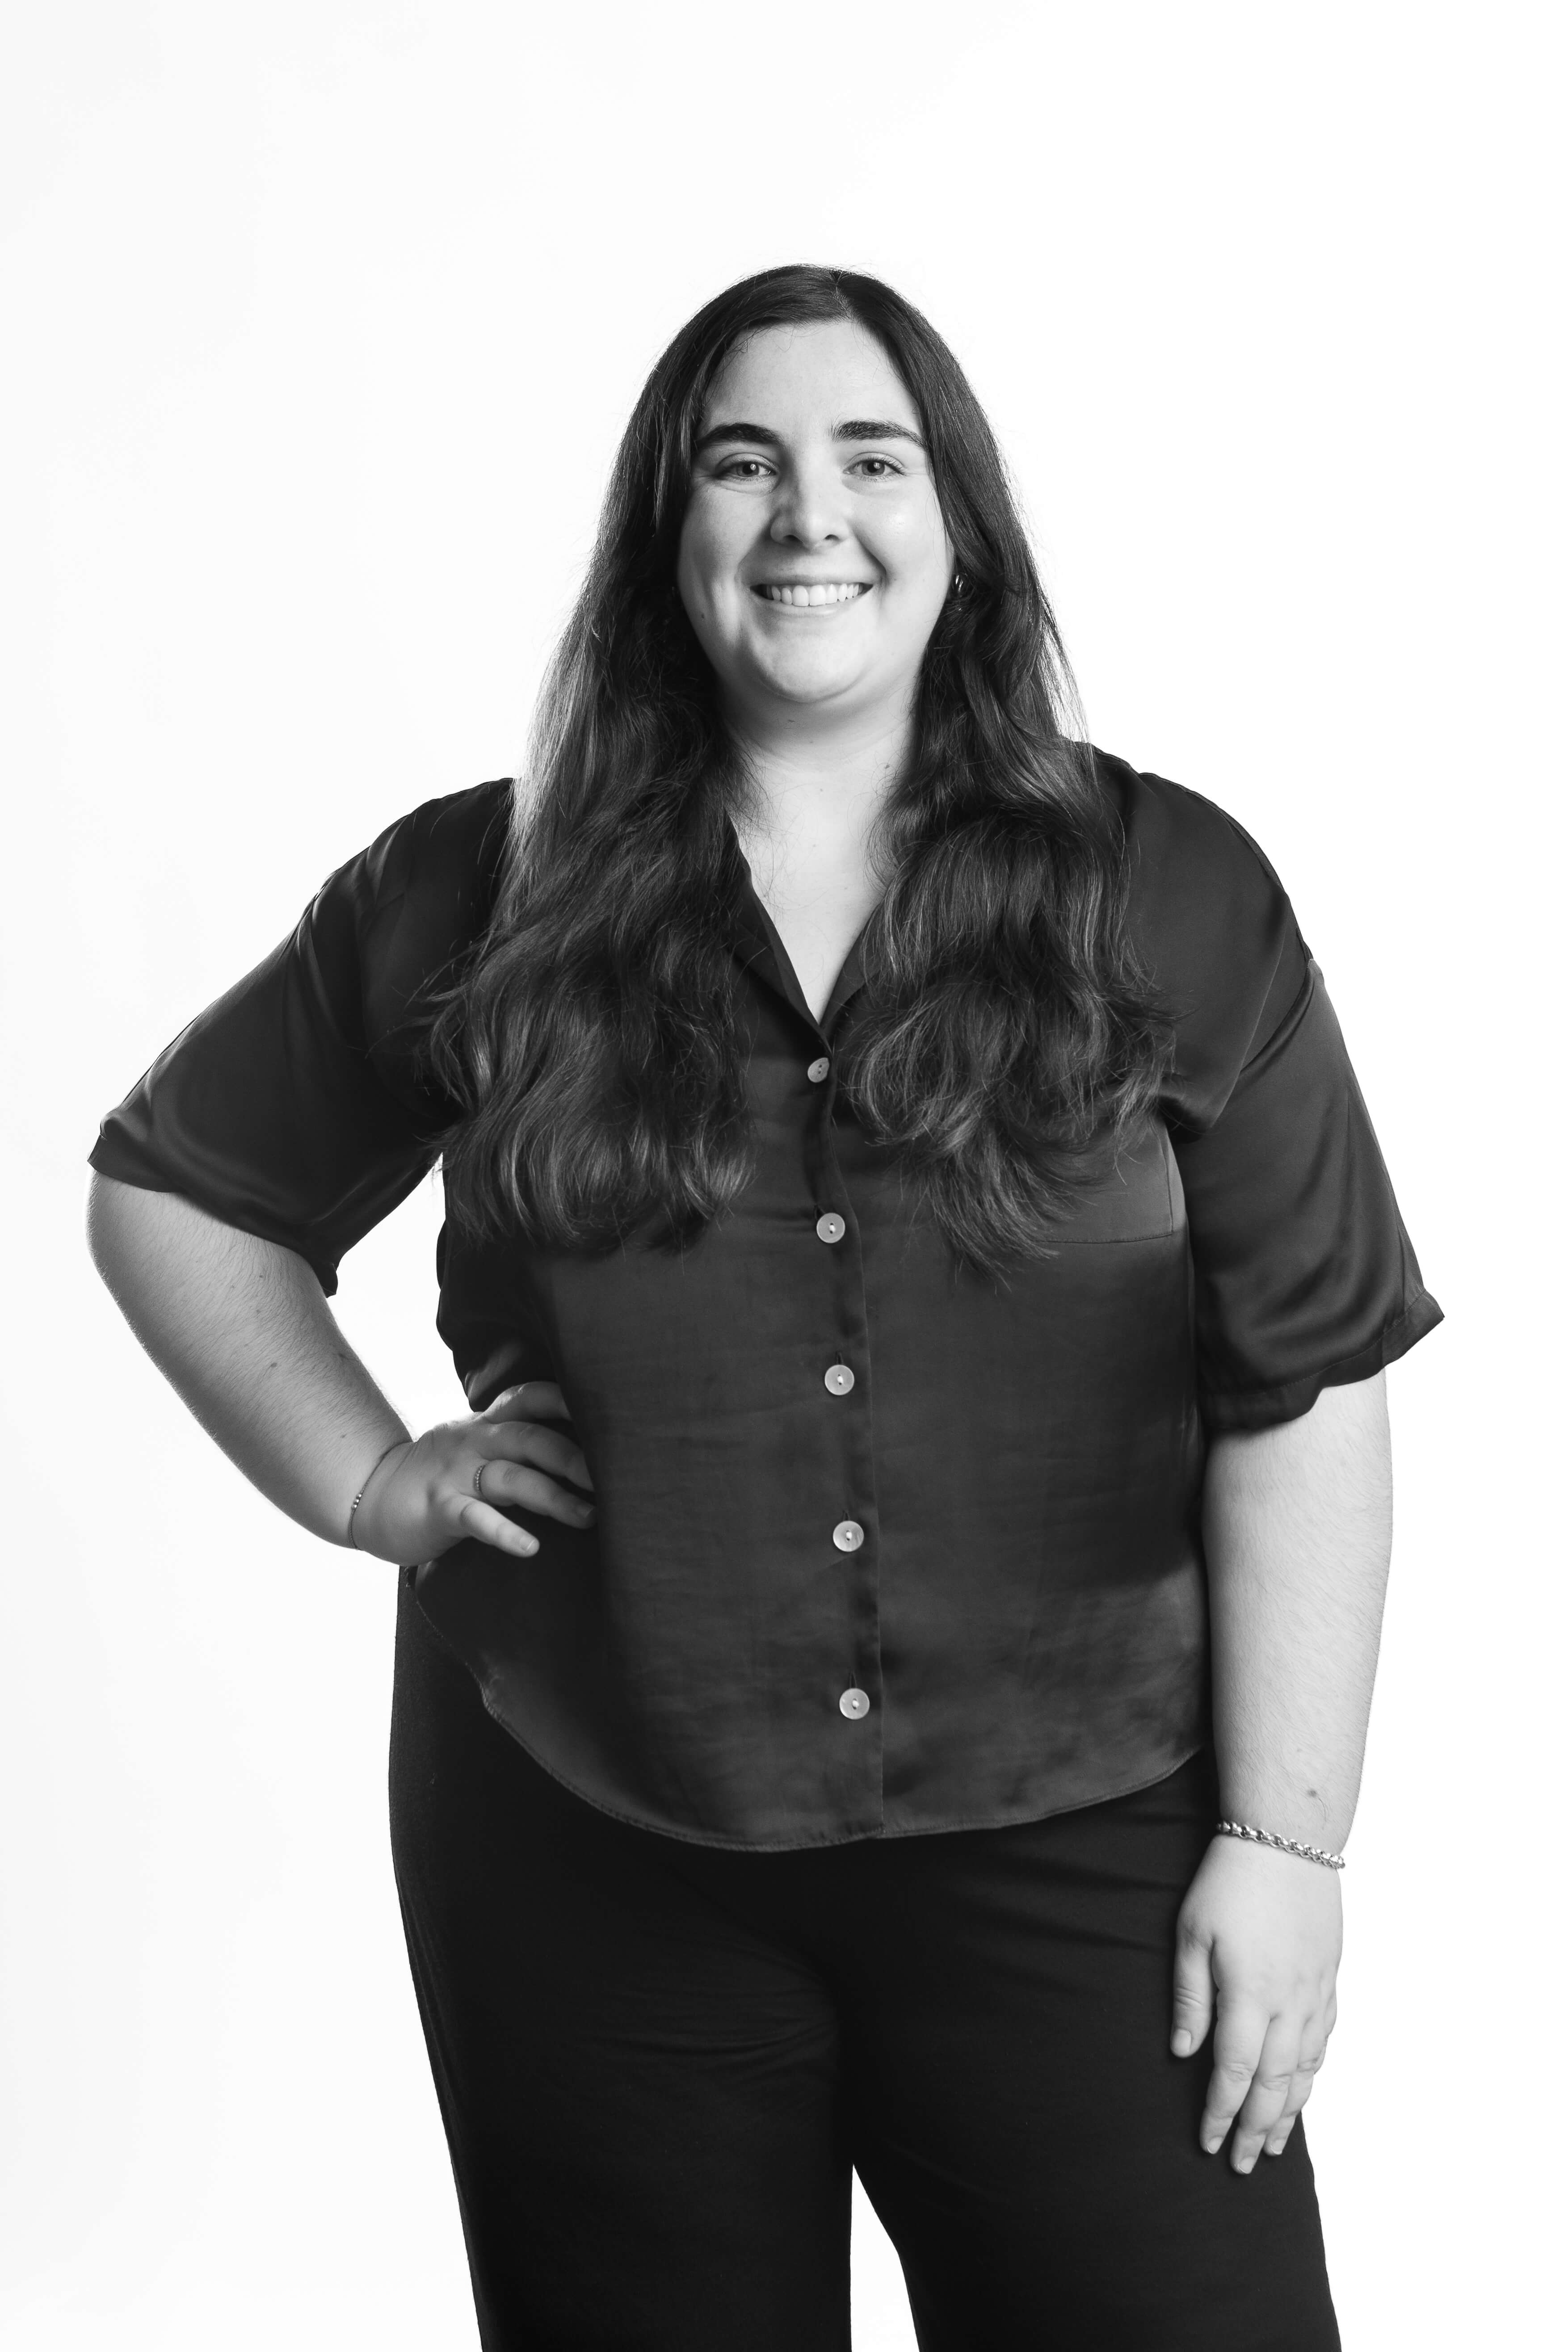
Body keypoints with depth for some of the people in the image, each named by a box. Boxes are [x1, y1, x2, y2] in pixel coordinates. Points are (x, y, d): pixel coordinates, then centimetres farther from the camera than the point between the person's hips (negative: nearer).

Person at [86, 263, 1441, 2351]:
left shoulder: (1165, 898, -2)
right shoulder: (477, 903, 1)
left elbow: (1304, 1392, -3)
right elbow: (169, 1185, 14)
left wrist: (1284, 1840, -6)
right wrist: (367, 1486, 2)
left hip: (1071, 1856, 0)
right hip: (590, 1861, 1)